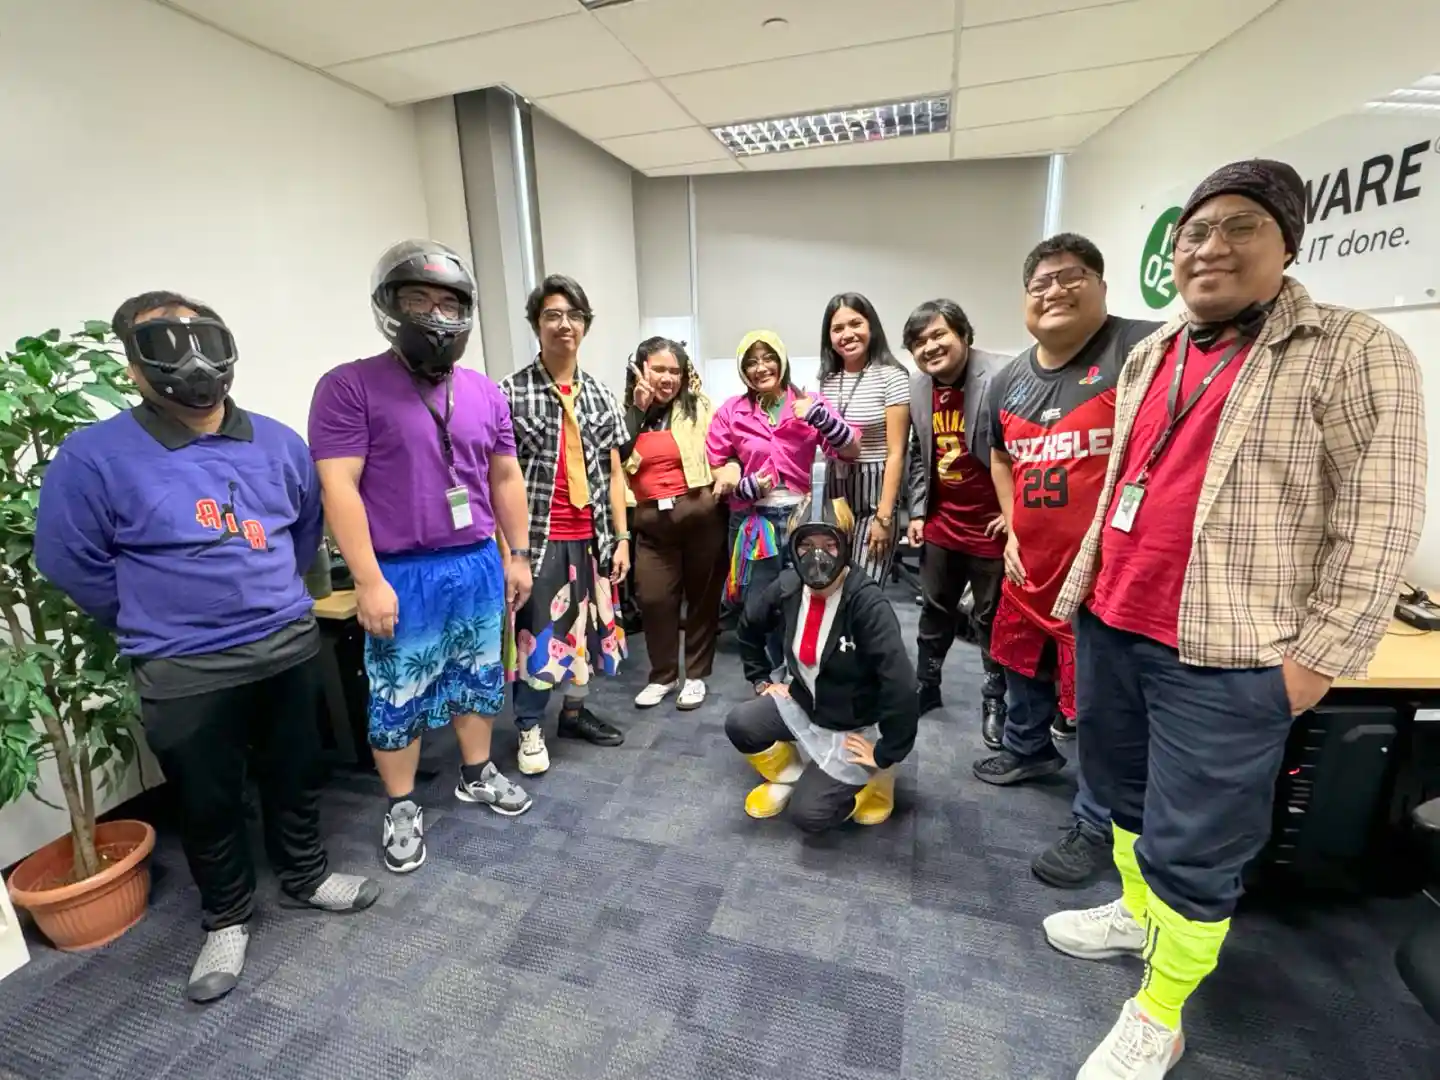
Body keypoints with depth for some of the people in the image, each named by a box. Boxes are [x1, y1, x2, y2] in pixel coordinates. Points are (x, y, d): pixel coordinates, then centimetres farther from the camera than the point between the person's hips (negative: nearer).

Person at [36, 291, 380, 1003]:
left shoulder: (277, 442, 2)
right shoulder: (95, 456, -10)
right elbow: (69, 563, -3)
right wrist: (158, 625, 4)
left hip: (291, 646, 3)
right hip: (186, 673, -3)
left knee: (296, 775, 18)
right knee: (208, 803, 13)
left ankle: (305, 876, 41)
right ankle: (227, 918, 37)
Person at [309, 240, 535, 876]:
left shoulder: (484, 392, 9)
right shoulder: (350, 386, -7)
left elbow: (504, 477, 13)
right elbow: (338, 487, -12)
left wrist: (517, 554, 12)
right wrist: (369, 580, -16)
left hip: (479, 566, 5)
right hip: (403, 577, -4)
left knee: (479, 680, 18)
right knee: (399, 701, 9)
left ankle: (477, 774, 38)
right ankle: (402, 808, 28)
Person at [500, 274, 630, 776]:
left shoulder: (600, 394, 8)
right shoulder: (512, 392, -5)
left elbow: (613, 472, 9)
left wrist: (621, 538, 6)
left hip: (590, 536, 5)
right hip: (538, 536, -4)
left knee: (586, 625, 15)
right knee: (534, 631, 4)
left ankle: (575, 710, 34)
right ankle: (529, 728, 23)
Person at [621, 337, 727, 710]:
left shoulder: (698, 407, 5)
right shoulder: (625, 412, 7)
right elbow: (615, 456, -9)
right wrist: (638, 409, -9)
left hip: (700, 512, -1)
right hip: (652, 520, 1)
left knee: (703, 593, 7)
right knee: (653, 598, 0)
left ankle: (696, 675, 25)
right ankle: (662, 675, 22)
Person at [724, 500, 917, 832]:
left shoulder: (868, 603, -31)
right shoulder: (788, 586, -12)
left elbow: (900, 684, -32)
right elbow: (749, 626, 10)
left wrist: (886, 754, -23)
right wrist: (761, 680, 9)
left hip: (854, 725, -5)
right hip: (802, 703, 5)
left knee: (808, 814, -14)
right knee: (739, 725, -18)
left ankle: (869, 776, 14)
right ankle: (788, 775, 13)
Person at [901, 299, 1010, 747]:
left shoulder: (1001, 376, -19)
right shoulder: (917, 386, 3)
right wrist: (917, 512, 10)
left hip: (992, 524, -6)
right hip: (942, 522, 6)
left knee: (992, 618, 10)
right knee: (935, 609, 18)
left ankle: (995, 699, 30)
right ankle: (925, 686, 36)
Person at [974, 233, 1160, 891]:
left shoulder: (1144, 349, -12)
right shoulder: (1009, 380, 9)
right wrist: (1011, 529, 12)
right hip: (1029, 563, 7)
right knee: (1022, 664, 24)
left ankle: (1094, 826, 27)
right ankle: (1027, 751, 51)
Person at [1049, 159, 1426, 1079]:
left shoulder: (1352, 353, -6)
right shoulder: (1152, 353, 12)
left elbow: (1379, 521, -10)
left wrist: (1318, 657, -12)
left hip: (1224, 655, -6)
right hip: (1109, 626, 6)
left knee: (1192, 846, 6)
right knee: (1128, 793, 23)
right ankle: (1137, 911, 47)